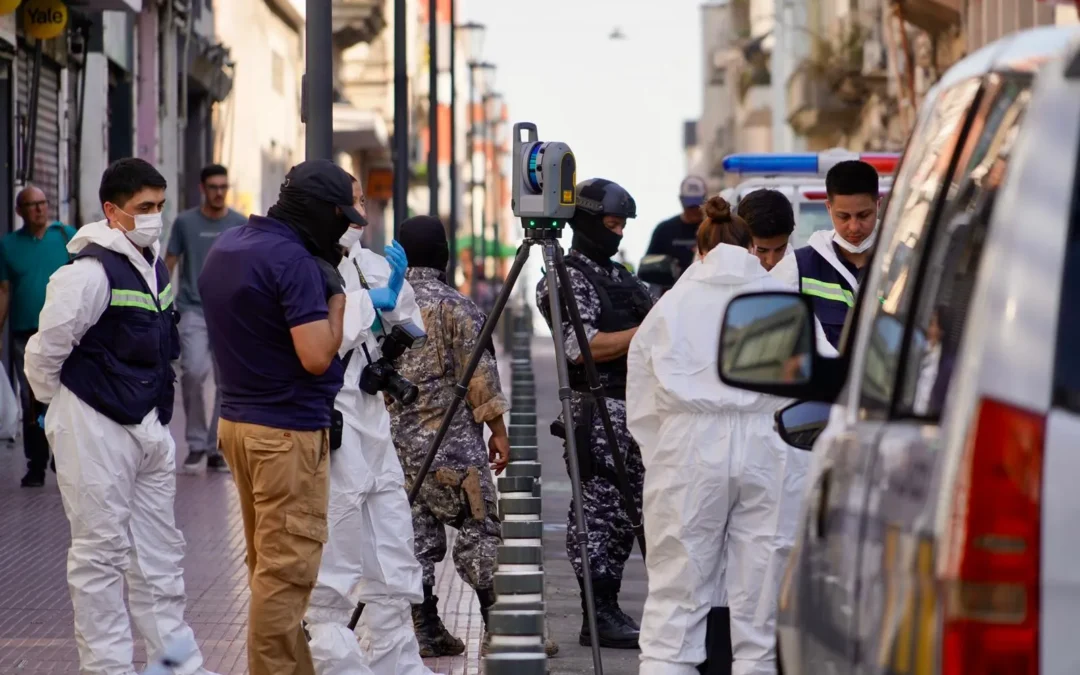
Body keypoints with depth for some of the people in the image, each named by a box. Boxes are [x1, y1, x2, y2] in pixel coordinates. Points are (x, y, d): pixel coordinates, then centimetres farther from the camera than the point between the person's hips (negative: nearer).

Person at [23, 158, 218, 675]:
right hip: (96, 431, -9)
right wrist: (62, 408, -2)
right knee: (101, 554, 0)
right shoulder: (91, 272, -18)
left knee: (160, 552, 13)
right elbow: (45, 350, -16)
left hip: (149, 428, 9)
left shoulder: (153, 265, 10)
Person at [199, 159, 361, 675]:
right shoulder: (293, 261, -18)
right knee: (287, 569, -5)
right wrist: (336, 294, -9)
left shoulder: (225, 247, 10)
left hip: (238, 420, 9)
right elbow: (317, 356, -22)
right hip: (288, 430, -9)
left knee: (269, 562, 14)